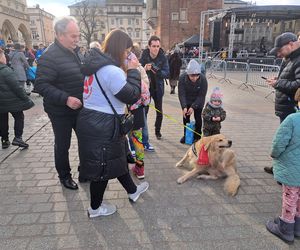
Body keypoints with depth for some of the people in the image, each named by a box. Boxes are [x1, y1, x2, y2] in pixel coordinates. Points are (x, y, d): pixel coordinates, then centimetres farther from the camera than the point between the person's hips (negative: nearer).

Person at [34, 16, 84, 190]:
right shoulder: (50, 56, -19)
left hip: (79, 108, 7)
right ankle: (64, 176, 32)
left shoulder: (74, 51, 6)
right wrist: (65, 98, -31)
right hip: (61, 112, -7)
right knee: (63, 145, 10)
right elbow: (41, 85, -23)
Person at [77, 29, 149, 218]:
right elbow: (133, 96, -19)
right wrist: (133, 70, -9)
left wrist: (127, 70, 6)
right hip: (102, 126, -10)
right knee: (104, 166, 9)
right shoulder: (112, 71, -23)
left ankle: (133, 191, 46)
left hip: (93, 122, 10)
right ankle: (95, 208, 32)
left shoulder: (97, 64, 8)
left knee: (118, 158, 24)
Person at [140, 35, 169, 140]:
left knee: (159, 112, 9)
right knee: (144, 110, -3)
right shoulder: (144, 56, -10)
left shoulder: (163, 58, -9)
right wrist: (144, 69, -32)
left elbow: (167, 73, -13)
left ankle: (158, 131, 29)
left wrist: (157, 71, -31)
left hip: (158, 88, 1)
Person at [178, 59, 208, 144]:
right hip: (186, 100, 2)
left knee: (197, 117, -2)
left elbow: (201, 96, -24)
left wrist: (193, 107, -32)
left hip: (198, 101, -1)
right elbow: (181, 94, -26)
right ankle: (186, 135, 22)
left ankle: (197, 136, 14)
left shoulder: (203, 79, -30)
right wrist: (184, 107, -38)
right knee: (185, 116, 6)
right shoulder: (182, 77, -29)